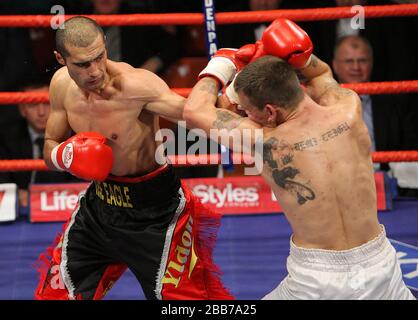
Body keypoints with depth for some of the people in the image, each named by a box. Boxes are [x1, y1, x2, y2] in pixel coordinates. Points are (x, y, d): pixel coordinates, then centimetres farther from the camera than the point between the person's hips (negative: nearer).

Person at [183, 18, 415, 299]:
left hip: (317, 279, -3)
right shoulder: (350, 110, -7)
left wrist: (221, 64, 11)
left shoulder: (266, 143, -16)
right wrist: (301, 57, -4)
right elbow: (322, 73, 17)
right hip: (379, 265, 3)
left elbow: (195, 110, -4)